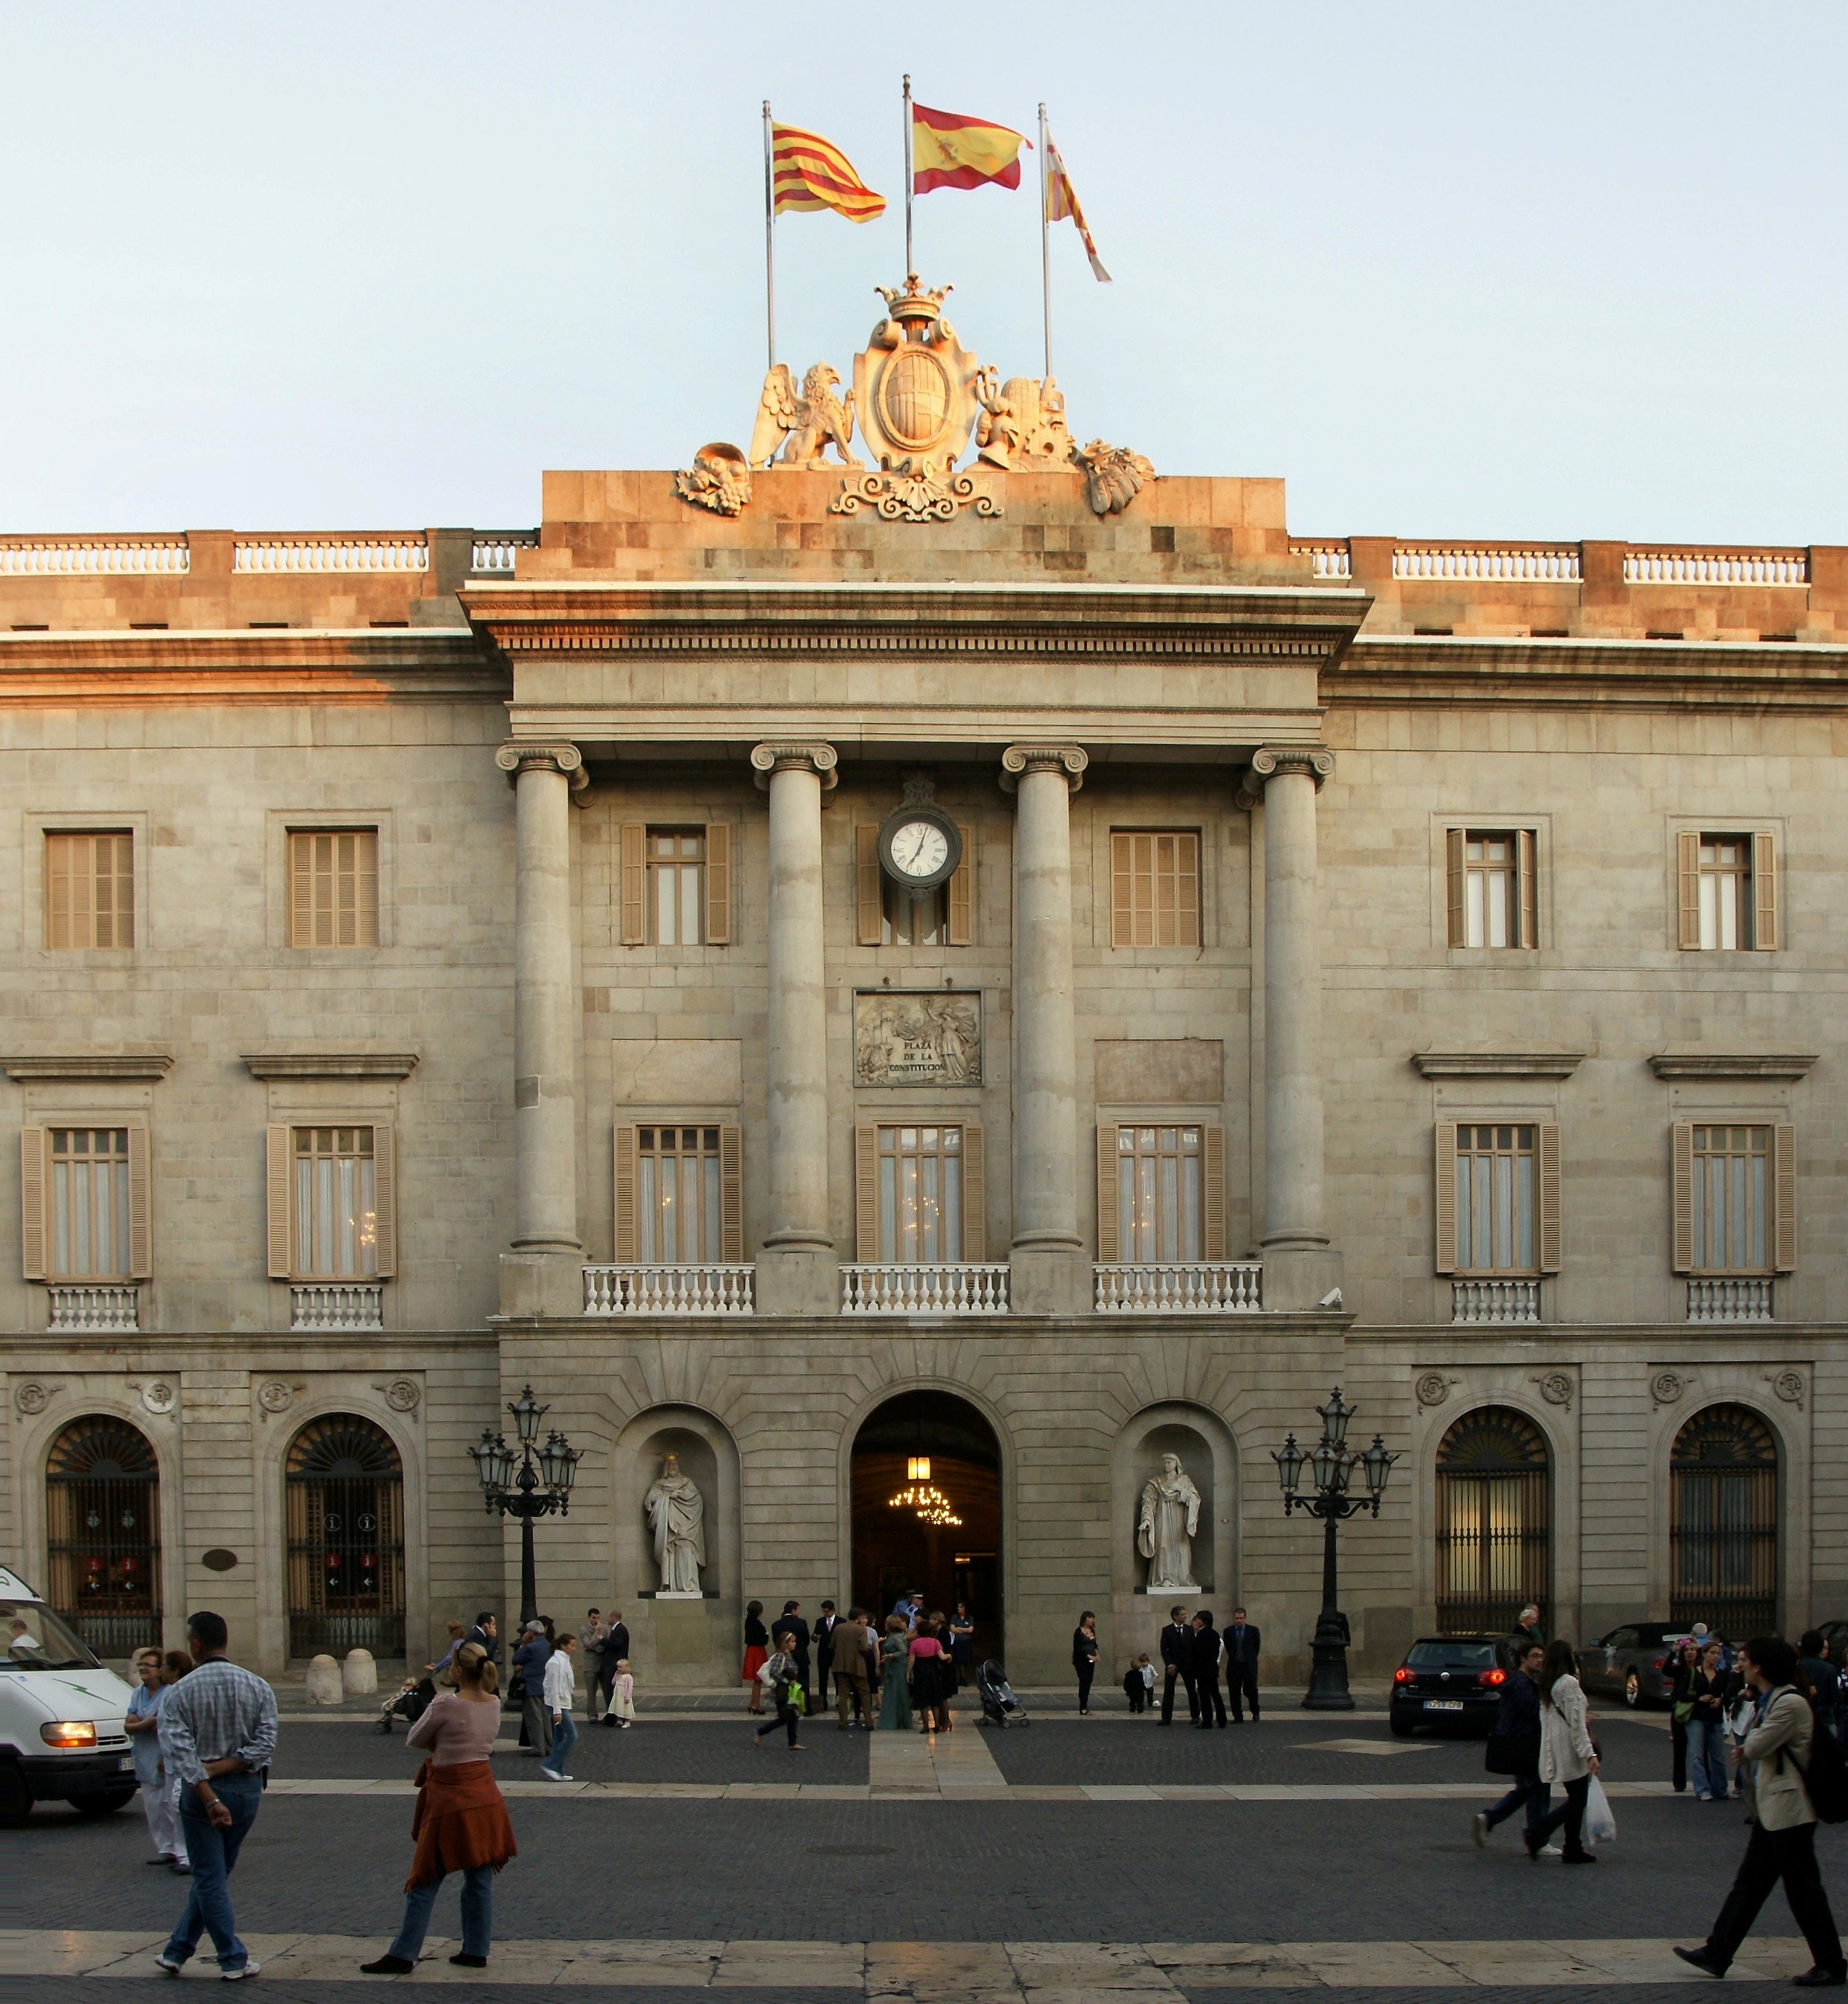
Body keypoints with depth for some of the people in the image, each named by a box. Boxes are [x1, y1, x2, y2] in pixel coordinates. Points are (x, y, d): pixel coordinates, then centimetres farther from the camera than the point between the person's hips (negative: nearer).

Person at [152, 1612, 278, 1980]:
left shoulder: (179, 1693, -7)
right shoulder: (258, 1688, 0)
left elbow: (179, 1752, -17)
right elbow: (266, 1743, -10)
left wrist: (210, 1799, -20)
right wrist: (222, 1767, -10)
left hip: (200, 1792, -3)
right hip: (247, 1788, 3)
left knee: (210, 1878, 6)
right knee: (213, 1875, 16)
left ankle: (234, 1960, 7)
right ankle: (178, 1951, 20)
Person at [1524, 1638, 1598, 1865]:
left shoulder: (1547, 1685, 11)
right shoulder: (1569, 1683, -15)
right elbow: (1576, 1723, -19)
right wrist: (1590, 1753, -20)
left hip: (1553, 1750, 9)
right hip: (1570, 1749, -9)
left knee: (1575, 1800, 14)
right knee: (1577, 1801, -3)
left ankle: (1574, 1850, 14)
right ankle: (1536, 1833, -12)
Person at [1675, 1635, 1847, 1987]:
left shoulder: (1790, 1703, -19)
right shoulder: (1772, 1700, 14)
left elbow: (1756, 1746, -19)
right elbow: (1753, 1748, 16)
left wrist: (1745, 1748, 2)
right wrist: (1749, 1749, -5)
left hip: (1788, 1811, -10)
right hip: (1770, 1812, 10)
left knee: (1803, 1890, -2)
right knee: (1748, 1884, 12)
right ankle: (1716, 1954, 16)